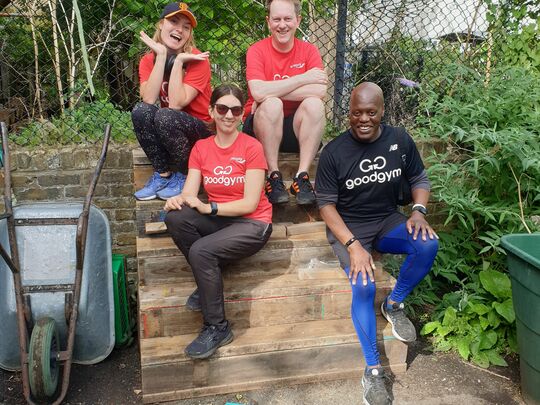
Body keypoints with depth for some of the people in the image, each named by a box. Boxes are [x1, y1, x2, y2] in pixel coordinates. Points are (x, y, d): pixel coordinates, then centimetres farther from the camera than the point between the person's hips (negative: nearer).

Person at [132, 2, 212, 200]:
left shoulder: (197, 60, -15)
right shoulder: (148, 60, -2)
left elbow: (176, 104, -24)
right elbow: (148, 100, -21)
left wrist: (178, 61, -24)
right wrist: (161, 55, -20)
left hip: (201, 131, -4)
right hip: (165, 131, 4)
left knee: (164, 116, -32)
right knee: (141, 110, -24)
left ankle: (185, 176, -9)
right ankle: (162, 174, -10)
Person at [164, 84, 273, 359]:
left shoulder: (251, 147, -9)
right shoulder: (201, 148, 5)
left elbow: (250, 203, -15)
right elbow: (189, 194, -5)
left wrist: (208, 207, -25)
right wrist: (177, 200, -29)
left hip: (253, 224, -5)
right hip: (217, 221, 5)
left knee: (201, 251, -29)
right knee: (175, 218, -24)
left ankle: (217, 327, -10)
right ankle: (209, 279, -4)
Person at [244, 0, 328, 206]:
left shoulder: (309, 51, -1)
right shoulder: (257, 50, -7)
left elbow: (320, 91, -19)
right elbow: (258, 92, -26)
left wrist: (273, 91, -22)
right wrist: (303, 78, -21)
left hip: (296, 127, 2)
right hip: (262, 128, -2)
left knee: (314, 103, -25)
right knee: (271, 104, -31)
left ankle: (302, 178, -24)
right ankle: (273, 177, -21)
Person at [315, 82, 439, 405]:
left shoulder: (400, 140, -4)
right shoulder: (334, 152, -12)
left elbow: (419, 178, 9)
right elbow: (326, 204, -11)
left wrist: (419, 211, -12)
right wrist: (353, 246, -22)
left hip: (388, 221, 3)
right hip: (348, 228, -3)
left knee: (429, 244, -26)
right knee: (364, 287, -25)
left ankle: (394, 305, 0)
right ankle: (373, 371, -6)